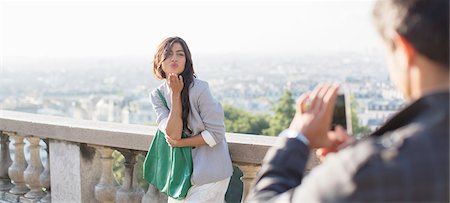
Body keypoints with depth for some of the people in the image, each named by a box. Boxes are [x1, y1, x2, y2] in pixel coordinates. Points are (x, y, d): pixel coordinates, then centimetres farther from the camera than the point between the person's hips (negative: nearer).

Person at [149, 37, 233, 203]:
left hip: (209, 172, -5)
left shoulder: (199, 89, -18)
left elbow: (216, 134, -15)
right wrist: (175, 94, -19)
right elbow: (173, 134, -16)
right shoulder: (157, 95, -2)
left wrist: (180, 143, -12)